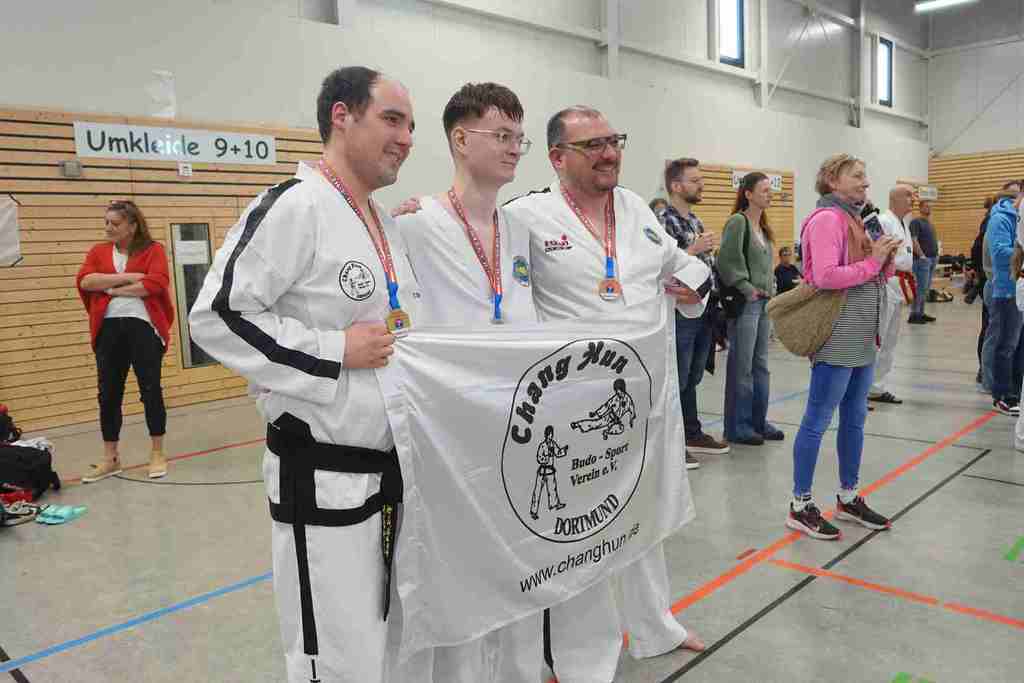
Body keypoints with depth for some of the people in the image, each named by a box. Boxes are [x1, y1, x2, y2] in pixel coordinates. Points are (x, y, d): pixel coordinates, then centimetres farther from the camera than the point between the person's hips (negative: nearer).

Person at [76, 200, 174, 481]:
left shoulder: (153, 249, 1)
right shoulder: (98, 251, 13)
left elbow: (157, 282, -15)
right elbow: (84, 281, -4)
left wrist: (113, 289, -8)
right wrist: (127, 277, -13)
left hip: (143, 326, -4)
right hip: (108, 329, 4)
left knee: (150, 389, 2)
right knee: (108, 393, 8)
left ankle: (158, 453, 15)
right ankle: (110, 458, 20)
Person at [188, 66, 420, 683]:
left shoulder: (387, 224, 12)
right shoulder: (295, 206, -16)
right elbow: (216, 317, -19)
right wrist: (336, 351, -20)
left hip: (394, 464, 9)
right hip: (323, 476, -8)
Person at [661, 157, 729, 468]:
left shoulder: (695, 220, 16)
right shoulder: (664, 221, -12)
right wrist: (694, 249, -22)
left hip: (704, 308, 9)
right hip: (681, 310, -8)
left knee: (692, 378, 17)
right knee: (676, 380, -1)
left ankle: (692, 434, 29)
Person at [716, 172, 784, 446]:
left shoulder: (763, 226, 15)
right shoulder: (738, 221, -11)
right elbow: (727, 261, -19)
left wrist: (769, 289, 10)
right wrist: (747, 289, -17)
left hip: (764, 302, 9)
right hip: (745, 303, -9)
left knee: (760, 364, 13)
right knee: (742, 366, -2)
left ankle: (758, 421, 23)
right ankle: (738, 426, 8)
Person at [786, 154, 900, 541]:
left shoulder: (852, 219, 17)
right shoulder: (827, 219, -12)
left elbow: (871, 275, 20)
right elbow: (825, 276, -24)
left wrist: (885, 259, 1)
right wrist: (872, 261, -16)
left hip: (863, 339, 10)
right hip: (837, 339, -10)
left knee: (855, 419, 15)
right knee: (817, 422, -2)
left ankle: (848, 498, 28)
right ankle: (800, 506, 7)